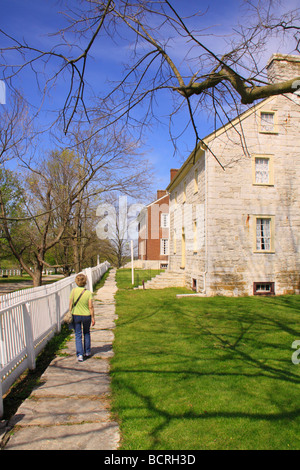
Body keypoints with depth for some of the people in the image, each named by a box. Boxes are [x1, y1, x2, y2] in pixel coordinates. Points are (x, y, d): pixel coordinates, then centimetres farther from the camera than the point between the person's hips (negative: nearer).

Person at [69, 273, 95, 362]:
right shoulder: (89, 293, -11)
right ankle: (87, 352, 30)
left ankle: (80, 354, 3)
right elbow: (91, 306, -11)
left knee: (78, 335, 9)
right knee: (86, 333, 22)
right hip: (86, 316, 1)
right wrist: (93, 318, -2)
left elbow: (71, 304, -5)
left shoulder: (74, 291, -10)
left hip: (76, 315, 0)